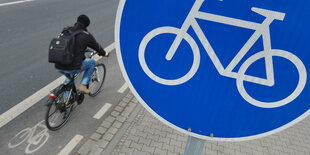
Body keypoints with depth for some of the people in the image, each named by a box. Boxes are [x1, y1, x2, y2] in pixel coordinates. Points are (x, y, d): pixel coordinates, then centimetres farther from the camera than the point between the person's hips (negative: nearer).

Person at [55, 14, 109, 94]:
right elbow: (96, 46, 11)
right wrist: (104, 53, 32)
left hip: (58, 67, 6)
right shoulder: (86, 35, -3)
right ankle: (83, 86, 13)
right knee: (92, 62, 18)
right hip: (72, 68, -6)